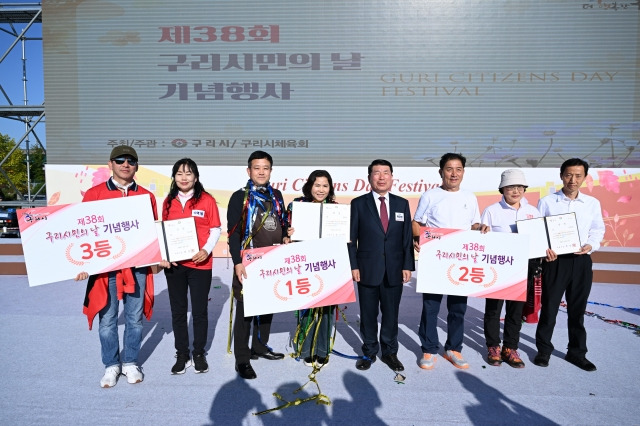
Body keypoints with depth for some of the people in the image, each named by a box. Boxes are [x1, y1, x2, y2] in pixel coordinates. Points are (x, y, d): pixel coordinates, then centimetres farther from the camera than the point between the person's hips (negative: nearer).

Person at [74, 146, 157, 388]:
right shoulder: (94, 194, 1)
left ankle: (130, 363, 28)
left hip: (137, 267, 1)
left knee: (135, 318, 11)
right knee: (107, 319, 10)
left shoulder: (146, 196, 5)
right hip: (104, 267, -1)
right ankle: (111, 365, 28)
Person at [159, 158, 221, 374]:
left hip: (200, 264, -3)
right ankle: (182, 355, 26)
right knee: (178, 311, 12)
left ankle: (199, 353, 25)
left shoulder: (207, 200, -4)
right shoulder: (168, 202, 7)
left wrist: (206, 250, -18)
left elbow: (215, 230, -3)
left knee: (199, 311, 7)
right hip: (174, 264, 3)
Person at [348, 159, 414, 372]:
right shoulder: (358, 203, 0)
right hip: (367, 270, -1)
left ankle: (390, 352, 29)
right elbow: (351, 238, -1)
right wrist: (353, 265, -8)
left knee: (391, 314, 11)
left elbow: (407, 237, 6)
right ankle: (369, 352, 27)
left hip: (394, 271, 2)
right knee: (368, 314, 9)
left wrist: (408, 265, 0)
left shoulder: (402, 204, 7)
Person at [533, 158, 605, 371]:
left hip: (581, 261, 3)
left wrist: (591, 245, -9)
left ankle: (576, 352, 29)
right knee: (549, 307, 4)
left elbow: (598, 230, 11)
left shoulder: (593, 203, 6)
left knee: (577, 309, 13)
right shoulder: (546, 202, -2)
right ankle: (544, 349, 21)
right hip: (555, 261, -2)